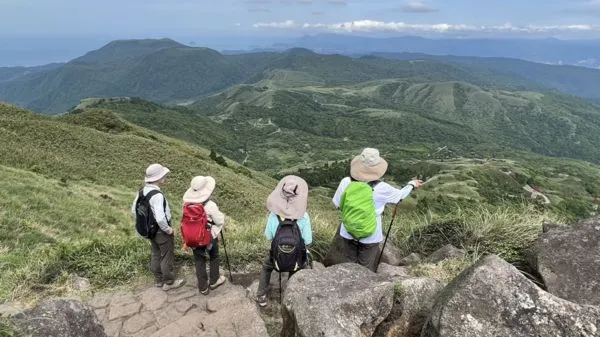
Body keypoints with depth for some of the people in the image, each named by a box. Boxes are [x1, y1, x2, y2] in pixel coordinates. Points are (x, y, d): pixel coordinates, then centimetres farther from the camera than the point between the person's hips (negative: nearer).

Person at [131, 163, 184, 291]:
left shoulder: (142, 191, -4)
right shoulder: (157, 195, -31)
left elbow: (134, 210, 9)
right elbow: (160, 218, -37)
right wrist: (168, 229, -20)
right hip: (161, 231, -8)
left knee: (156, 255, 23)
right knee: (167, 256, 10)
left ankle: (158, 280, 39)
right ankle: (168, 282, 26)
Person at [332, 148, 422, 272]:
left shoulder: (345, 182, -16)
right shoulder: (381, 188, -20)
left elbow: (338, 205, -3)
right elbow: (400, 195, 0)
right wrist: (412, 184, 19)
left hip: (348, 233, 2)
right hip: (370, 236, -2)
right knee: (366, 269, 19)